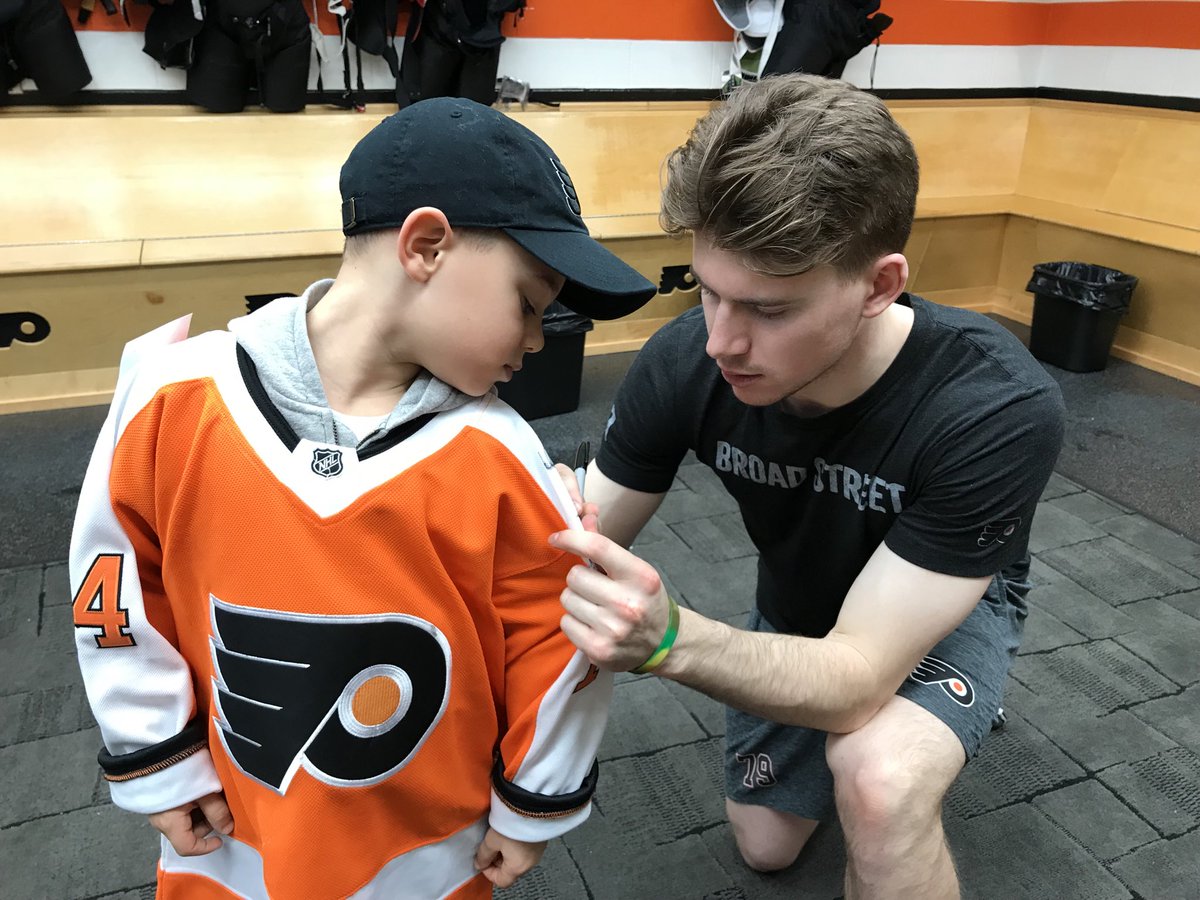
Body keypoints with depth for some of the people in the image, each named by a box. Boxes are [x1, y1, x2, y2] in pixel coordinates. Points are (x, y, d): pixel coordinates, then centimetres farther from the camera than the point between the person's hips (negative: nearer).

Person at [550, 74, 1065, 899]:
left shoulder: (998, 411, -39)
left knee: (879, 780, -36)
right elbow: (594, 542, -21)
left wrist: (667, 639, -58)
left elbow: (858, 679, -39)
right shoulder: (683, 363, -30)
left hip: (952, 606, -3)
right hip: (797, 605, 4)